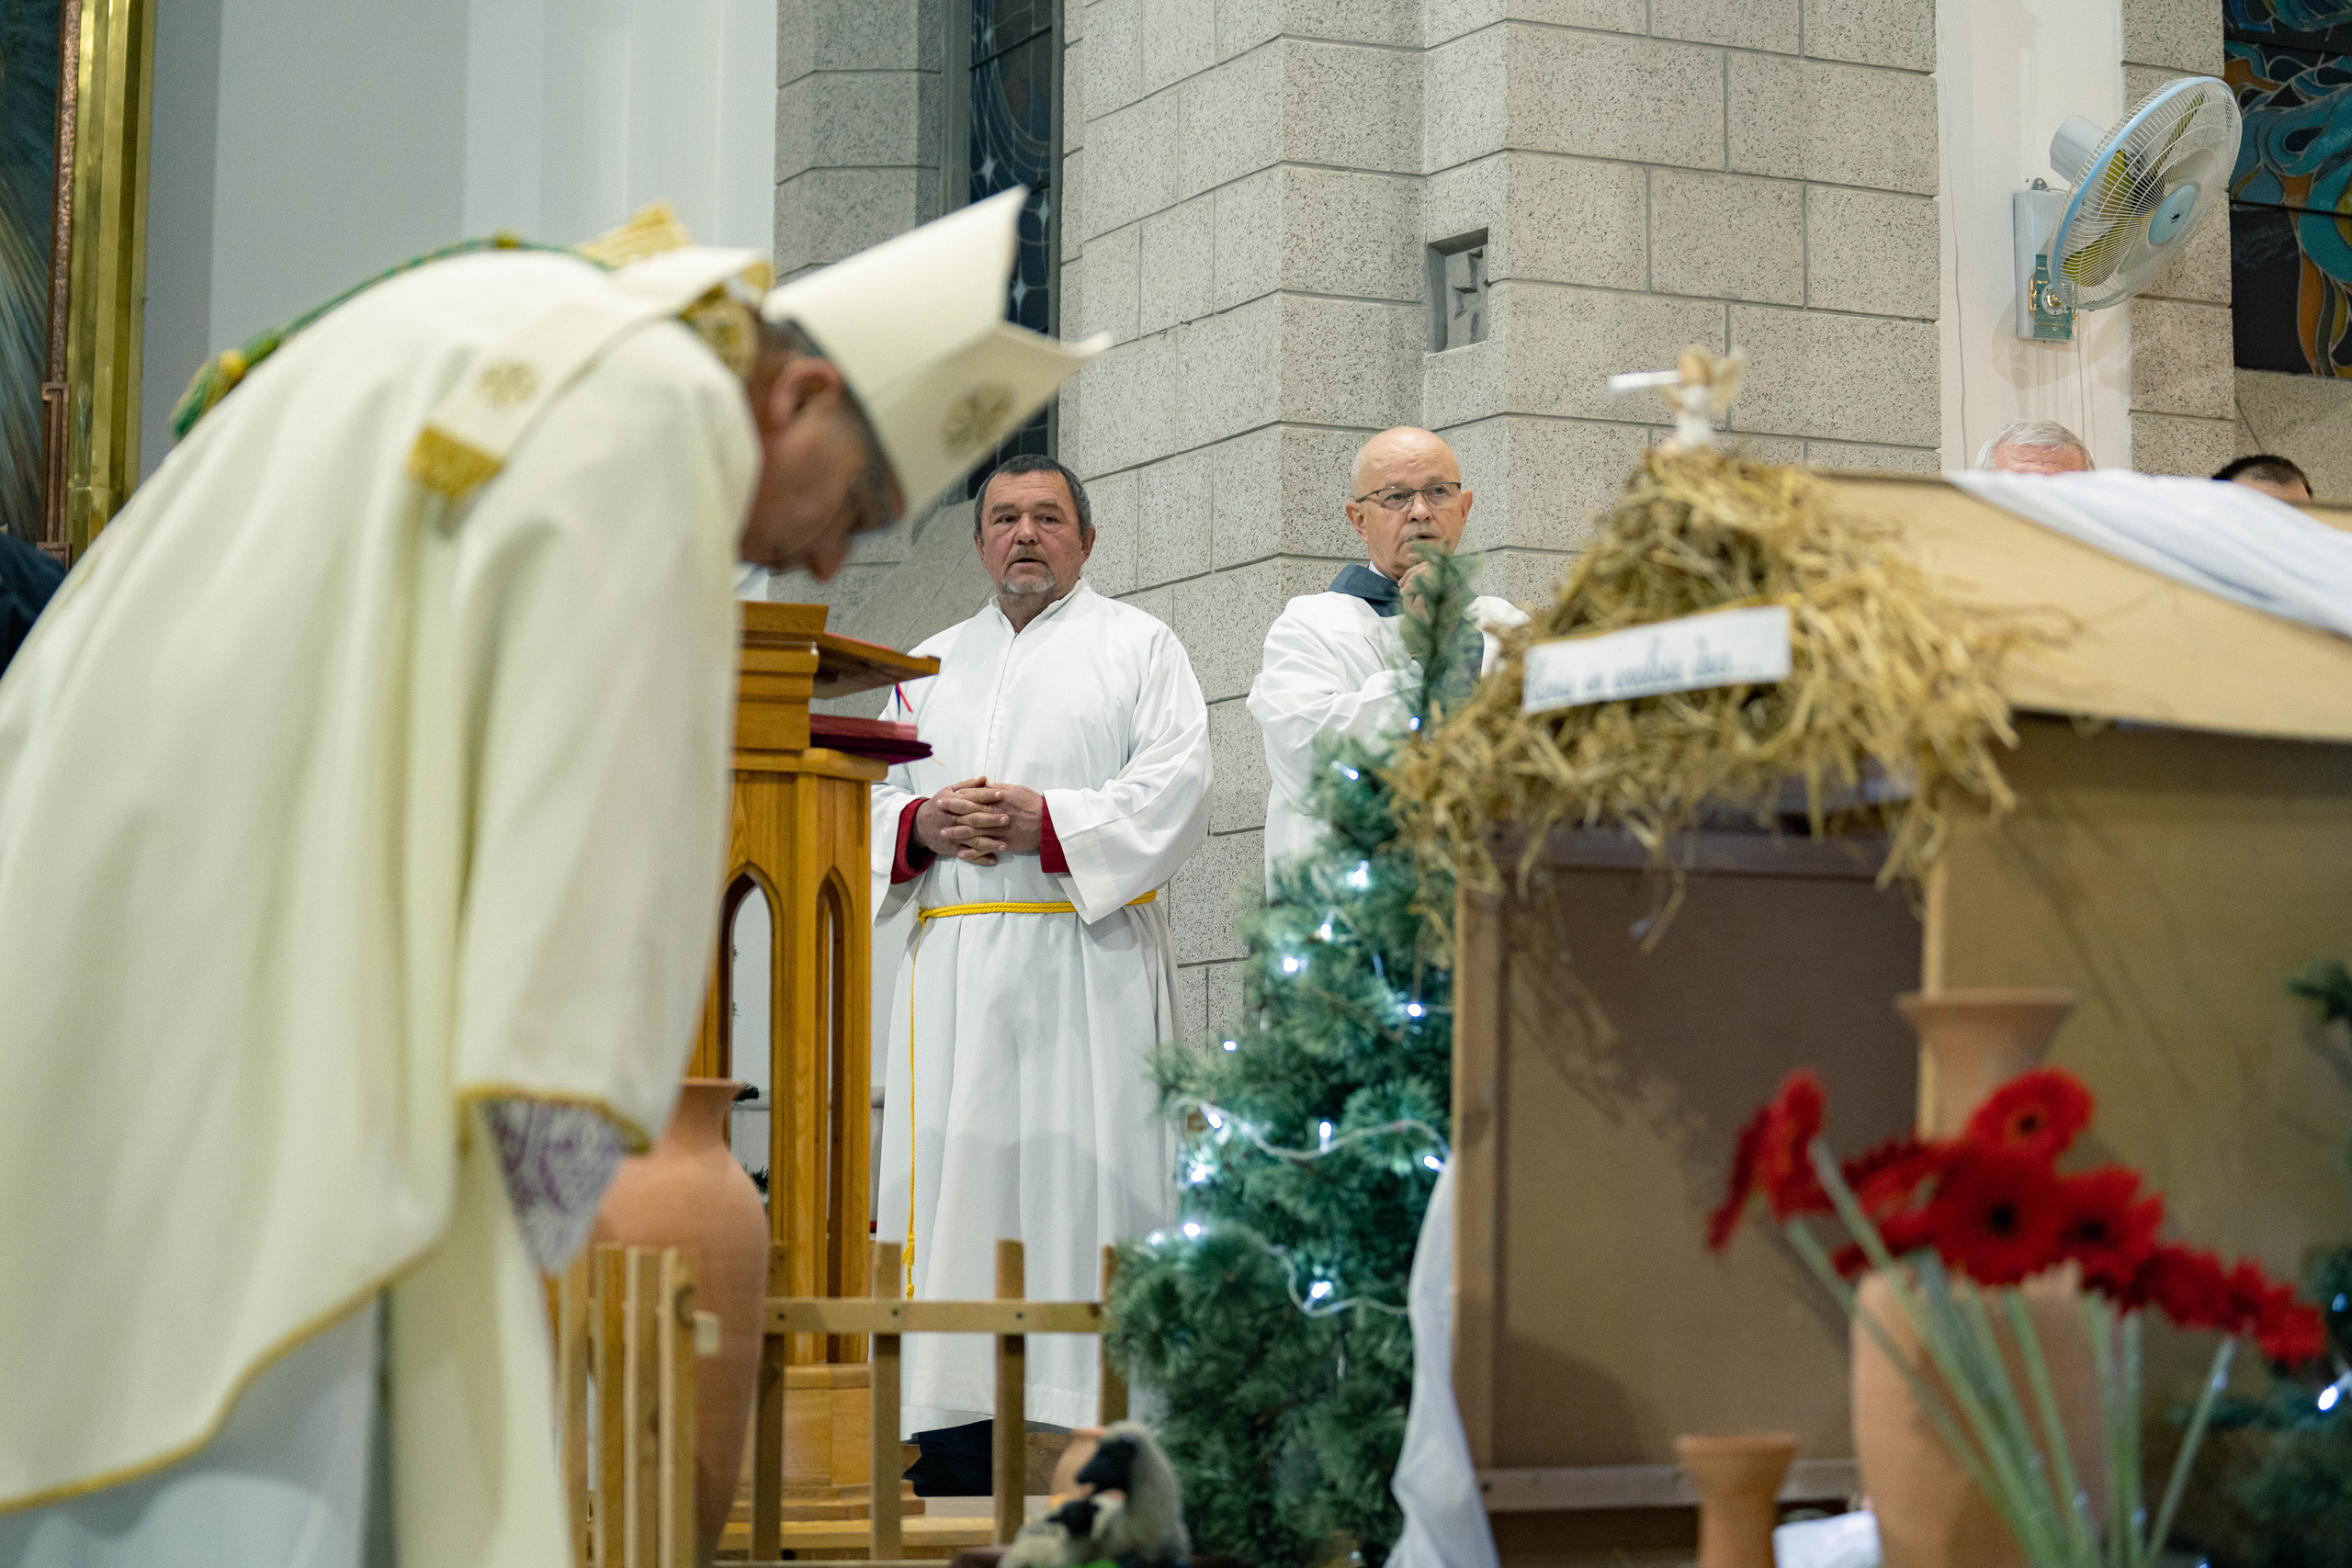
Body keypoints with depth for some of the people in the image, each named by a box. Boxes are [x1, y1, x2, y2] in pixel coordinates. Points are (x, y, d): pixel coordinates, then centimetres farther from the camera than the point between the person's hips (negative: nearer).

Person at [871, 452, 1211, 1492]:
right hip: (956, 963, 4)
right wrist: (924, 824, -6)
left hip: (1088, 958, -4)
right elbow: (874, 793, 16)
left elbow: (1176, 792, -3)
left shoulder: (1138, 647, 9)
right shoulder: (931, 667, 22)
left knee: (1081, 1167, -10)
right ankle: (955, 1427, -2)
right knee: (955, 1176, -2)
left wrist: (1048, 822, -14)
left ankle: (1102, 1423, -10)